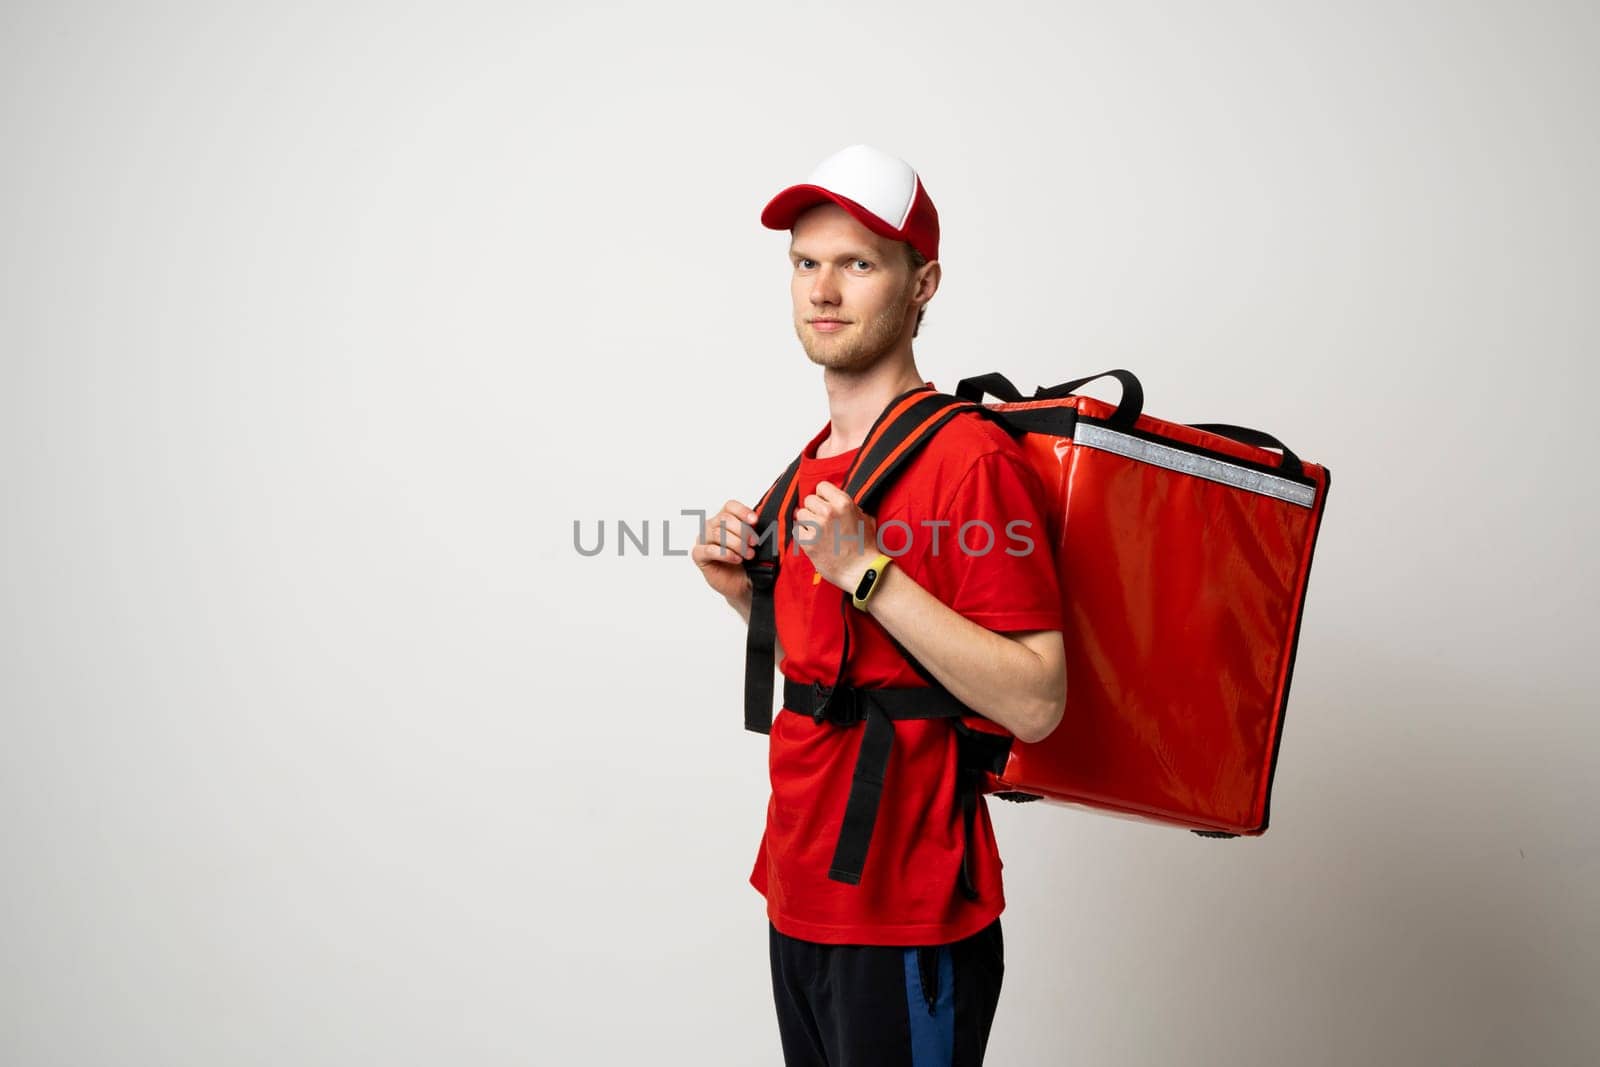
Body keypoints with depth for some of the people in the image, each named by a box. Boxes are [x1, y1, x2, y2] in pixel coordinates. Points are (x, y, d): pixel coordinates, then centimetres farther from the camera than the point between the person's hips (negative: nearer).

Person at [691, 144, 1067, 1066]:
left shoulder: (969, 458, -17)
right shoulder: (819, 460, 9)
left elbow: (1035, 704, -23)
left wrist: (867, 569, -26)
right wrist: (748, 594, 1)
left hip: (907, 926, -8)